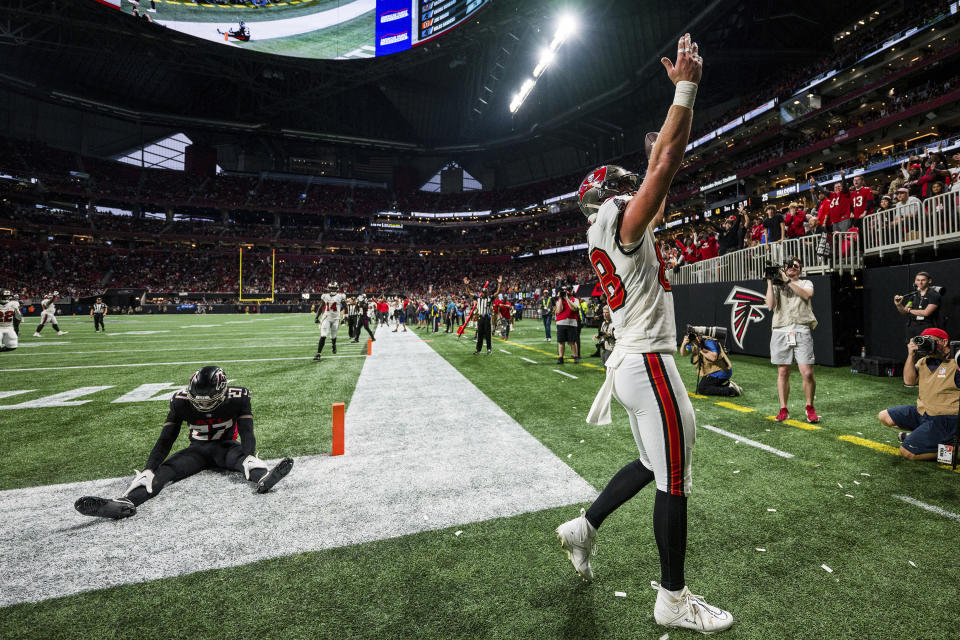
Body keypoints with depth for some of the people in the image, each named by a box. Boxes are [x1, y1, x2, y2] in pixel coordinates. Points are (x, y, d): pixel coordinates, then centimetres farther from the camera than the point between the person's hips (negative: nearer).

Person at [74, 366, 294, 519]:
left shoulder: (237, 399, -22)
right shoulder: (182, 402, -15)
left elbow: (247, 433, -24)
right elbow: (165, 439, -10)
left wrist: (250, 457, -42)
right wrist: (149, 469, -22)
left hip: (226, 446, -4)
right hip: (197, 449, 4)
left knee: (245, 457, -38)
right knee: (163, 471, -23)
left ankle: (263, 478, -67)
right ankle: (125, 502, -44)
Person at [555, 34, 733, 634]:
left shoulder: (607, 236, 16)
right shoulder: (622, 223, -8)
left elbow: (660, 164, 24)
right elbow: (668, 159, -13)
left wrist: (681, 92, 27)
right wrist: (686, 85, -1)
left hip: (629, 362, 10)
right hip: (649, 363, -10)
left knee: (654, 463, 22)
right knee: (673, 480, 3)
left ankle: (583, 528, 32)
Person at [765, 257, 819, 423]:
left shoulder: (806, 283, 16)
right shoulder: (777, 285, 16)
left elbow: (807, 295, -8)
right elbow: (770, 305, -1)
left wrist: (787, 280, -8)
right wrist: (770, 282, -1)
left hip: (802, 332, -1)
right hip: (780, 332, 1)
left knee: (807, 373, -7)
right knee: (783, 372, 5)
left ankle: (810, 408, 13)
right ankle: (783, 410, 14)